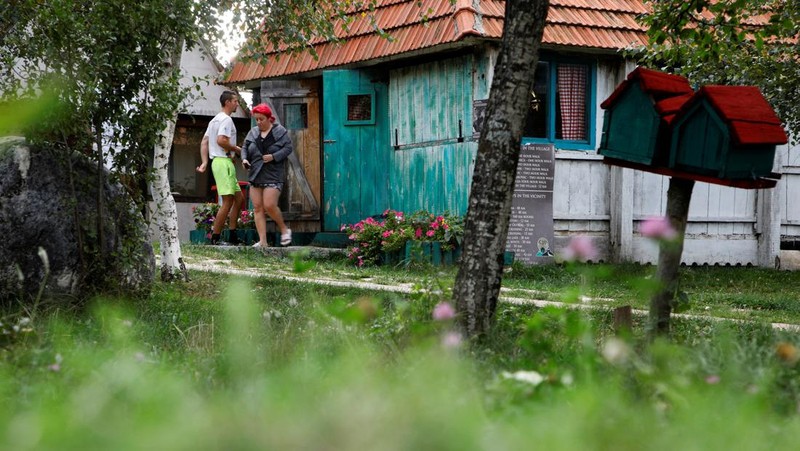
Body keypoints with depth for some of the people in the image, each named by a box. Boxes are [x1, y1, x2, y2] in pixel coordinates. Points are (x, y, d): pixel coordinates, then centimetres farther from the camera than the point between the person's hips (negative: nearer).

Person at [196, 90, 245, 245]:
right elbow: (221, 140, -23)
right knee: (227, 201, -10)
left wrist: (204, 162, 9)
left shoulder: (215, 120, 22)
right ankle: (215, 238, -10)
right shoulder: (226, 119, -10)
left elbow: (204, 142, 17)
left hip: (218, 161, 11)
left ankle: (233, 236, 12)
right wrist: (237, 149, -8)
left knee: (239, 198, 13)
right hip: (224, 161, -11)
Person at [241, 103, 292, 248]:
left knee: (269, 205, -16)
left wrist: (274, 157, -17)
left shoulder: (280, 131, -2)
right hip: (255, 175, 5)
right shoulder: (253, 132, 11)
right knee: (257, 208, 0)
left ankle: (284, 229, 10)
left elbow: (288, 148, -5)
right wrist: (244, 159, -4)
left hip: (273, 175, -5)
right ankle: (262, 241, 1)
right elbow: (245, 148, 16)